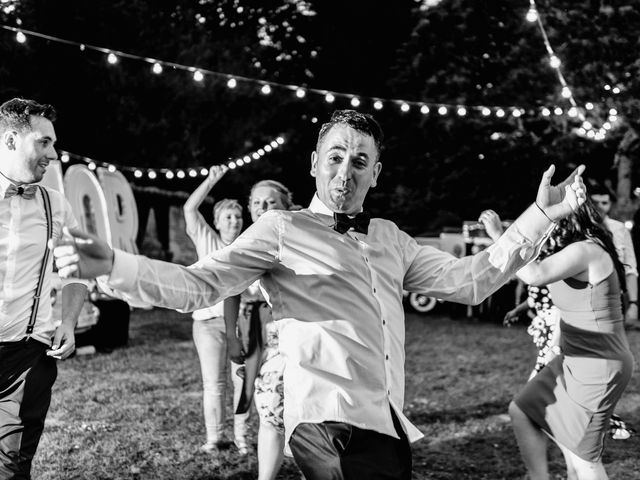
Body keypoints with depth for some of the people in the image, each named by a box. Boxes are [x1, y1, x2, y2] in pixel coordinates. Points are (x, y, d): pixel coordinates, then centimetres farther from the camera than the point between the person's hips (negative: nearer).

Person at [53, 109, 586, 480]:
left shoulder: (391, 239, 20)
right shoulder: (282, 229, 3)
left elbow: (469, 279, 17)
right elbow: (200, 284, -3)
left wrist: (541, 215, 11)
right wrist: (113, 266, -18)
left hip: (389, 426, 7)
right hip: (330, 422, -6)